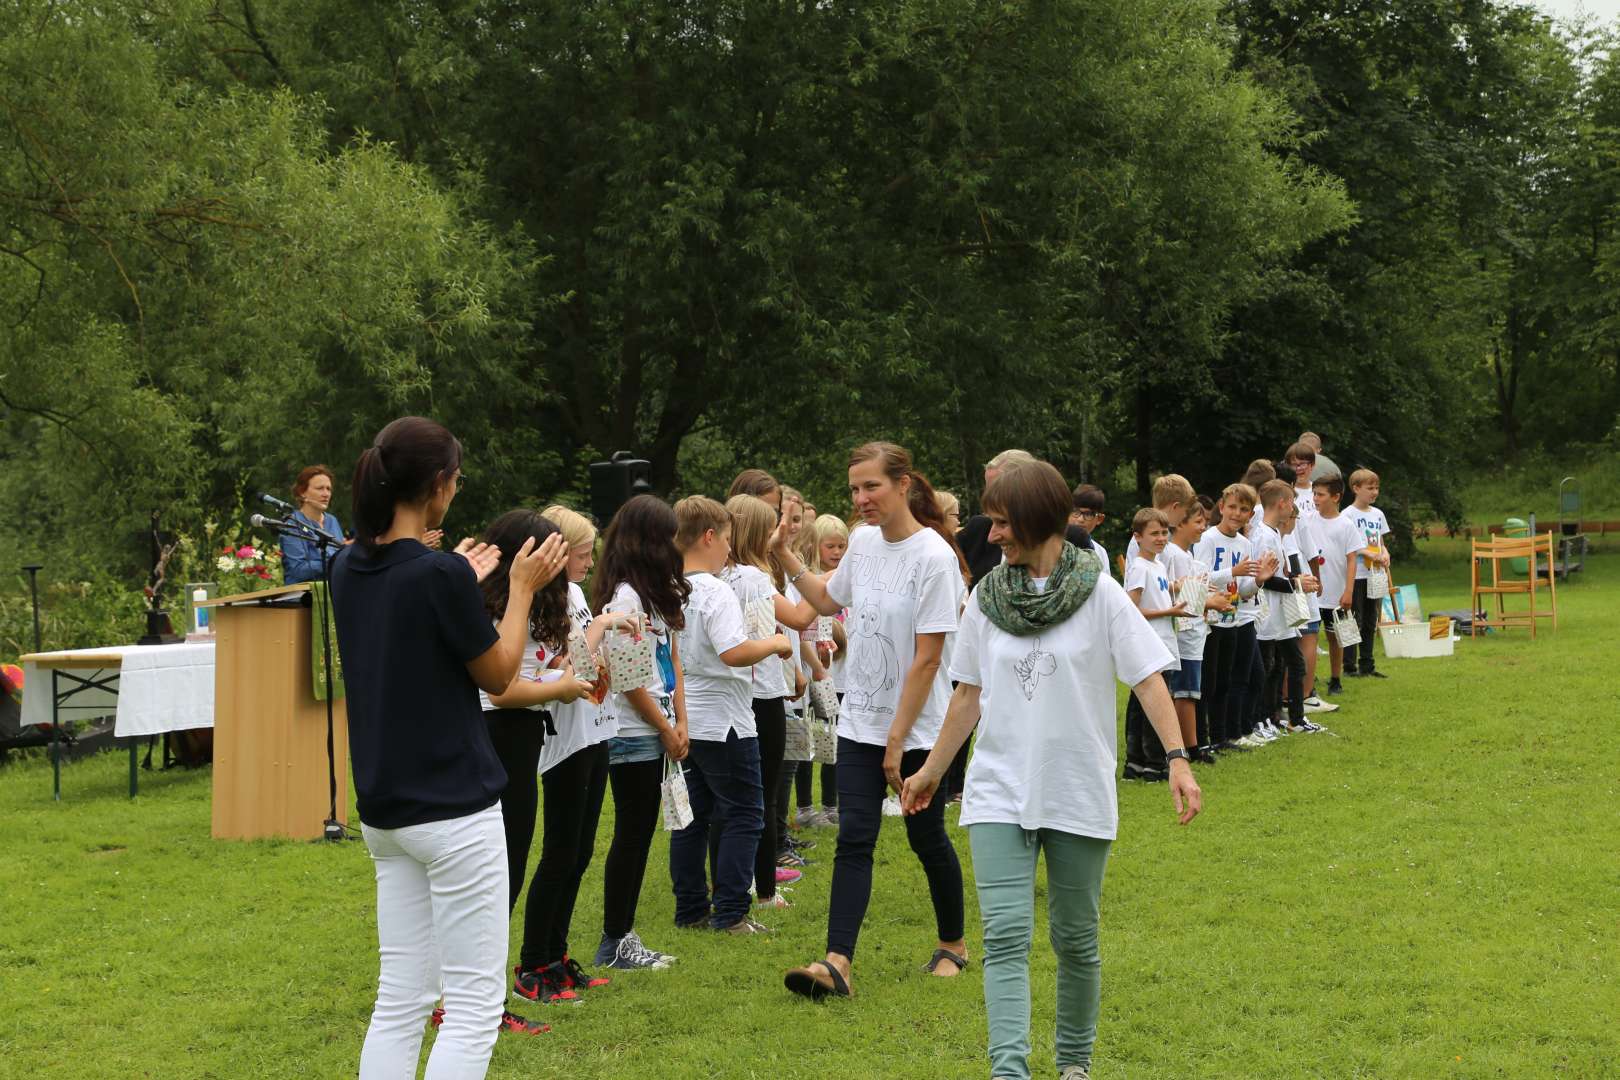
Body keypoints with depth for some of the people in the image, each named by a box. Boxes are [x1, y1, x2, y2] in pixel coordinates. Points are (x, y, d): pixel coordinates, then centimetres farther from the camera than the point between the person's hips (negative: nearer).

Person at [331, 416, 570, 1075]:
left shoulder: (349, 570, 5)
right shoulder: (441, 574, -17)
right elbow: (497, 675, -5)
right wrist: (522, 589, 5)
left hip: (384, 810, 8)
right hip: (454, 807, -8)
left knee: (400, 997, 12)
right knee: (474, 1003, -1)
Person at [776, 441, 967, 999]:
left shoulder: (933, 557, -18)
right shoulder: (862, 541, 4)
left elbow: (927, 659, -17)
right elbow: (829, 600, 24)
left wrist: (897, 740, -16)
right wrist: (786, 558, 12)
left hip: (917, 728, -5)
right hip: (859, 722, 6)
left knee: (927, 838, 9)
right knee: (854, 839, -4)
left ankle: (953, 943, 29)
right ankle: (837, 963, -11)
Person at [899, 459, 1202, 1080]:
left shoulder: (1099, 593, -5)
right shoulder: (987, 597, 5)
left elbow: (1147, 679, -8)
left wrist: (1178, 759, -19)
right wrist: (932, 769, 19)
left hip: (1079, 794, -2)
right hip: (999, 794, 2)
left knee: (1075, 939, 9)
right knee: (1005, 935, -12)